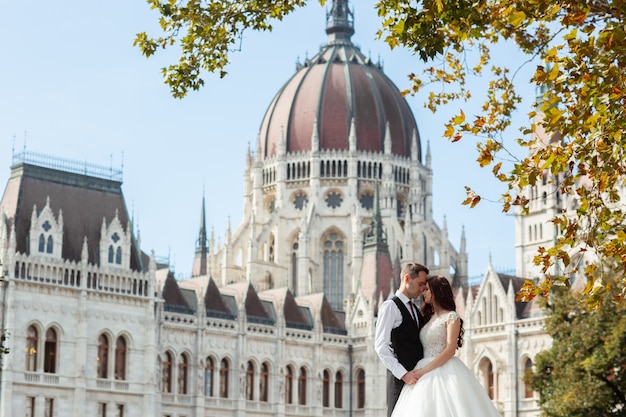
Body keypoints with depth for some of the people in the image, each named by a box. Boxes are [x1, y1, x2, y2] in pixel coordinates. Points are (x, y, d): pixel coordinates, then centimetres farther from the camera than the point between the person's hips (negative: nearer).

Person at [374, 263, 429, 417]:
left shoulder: (416, 310, 22)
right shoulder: (390, 306, -4)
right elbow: (380, 346, -12)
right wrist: (403, 374, -17)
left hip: (418, 377, 7)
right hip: (401, 379, -7)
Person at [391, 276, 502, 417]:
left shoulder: (451, 317, -2)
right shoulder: (428, 317, 20)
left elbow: (450, 350, -13)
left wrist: (424, 370, -17)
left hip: (444, 371, -6)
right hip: (426, 374, 6)